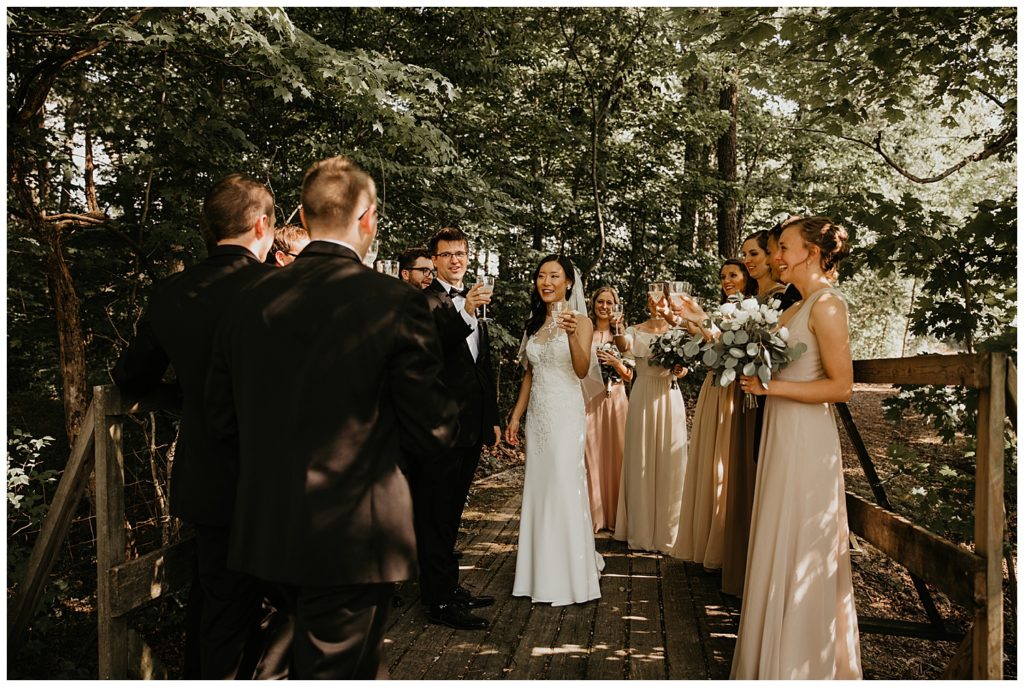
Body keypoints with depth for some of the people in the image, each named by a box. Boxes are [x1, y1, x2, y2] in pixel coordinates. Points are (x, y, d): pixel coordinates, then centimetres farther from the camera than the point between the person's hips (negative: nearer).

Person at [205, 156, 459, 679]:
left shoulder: (251, 300, -2)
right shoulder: (395, 303, -16)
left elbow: (222, 416, 6)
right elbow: (431, 433, -13)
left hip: (267, 531, 6)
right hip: (352, 538, -5)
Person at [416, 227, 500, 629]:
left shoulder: (473, 301, 16)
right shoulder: (425, 300, -8)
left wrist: (492, 418, 21)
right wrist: (464, 312, -40)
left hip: (471, 426, 8)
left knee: (451, 512, 18)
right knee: (436, 515, 1)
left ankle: (449, 586, 31)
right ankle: (439, 601, 10)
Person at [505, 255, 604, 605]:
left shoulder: (580, 321, -6)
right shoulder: (533, 323, 11)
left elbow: (582, 370, -21)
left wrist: (573, 335, -37)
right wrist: (515, 416, 12)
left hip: (566, 412, -6)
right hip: (537, 413, 6)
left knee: (565, 488, -3)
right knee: (537, 488, 9)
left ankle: (570, 577, 12)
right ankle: (541, 572, 23)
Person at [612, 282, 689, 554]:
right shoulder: (636, 331, 1)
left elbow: (683, 368, 2)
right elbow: (624, 346, -22)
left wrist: (679, 370, -21)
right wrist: (616, 333, -44)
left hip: (669, 399, 1)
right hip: (643, 398, -1)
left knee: (669, 463, 4)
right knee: (641, 462, 3)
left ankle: (666, 531, 18)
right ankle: (641, 530, 15)